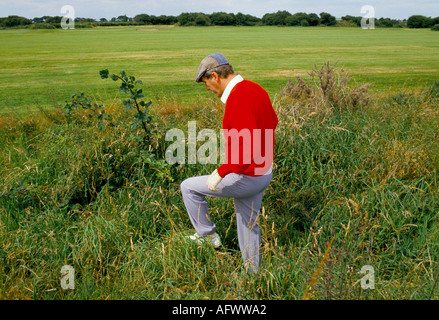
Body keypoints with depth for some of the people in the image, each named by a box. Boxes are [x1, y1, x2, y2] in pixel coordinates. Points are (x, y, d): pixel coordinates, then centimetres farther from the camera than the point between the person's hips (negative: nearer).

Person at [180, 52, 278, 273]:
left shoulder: (237, 99, -26)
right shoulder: (256, 89, 5)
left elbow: (250, 145, -35)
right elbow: (272, 121, 22)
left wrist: (221, 173, -28)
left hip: (244, 178, -9)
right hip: (263, 173, 9)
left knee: (188, 187, 7)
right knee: (249, 225, 22)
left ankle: (208, 235, 22)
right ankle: (252, 274, 34)